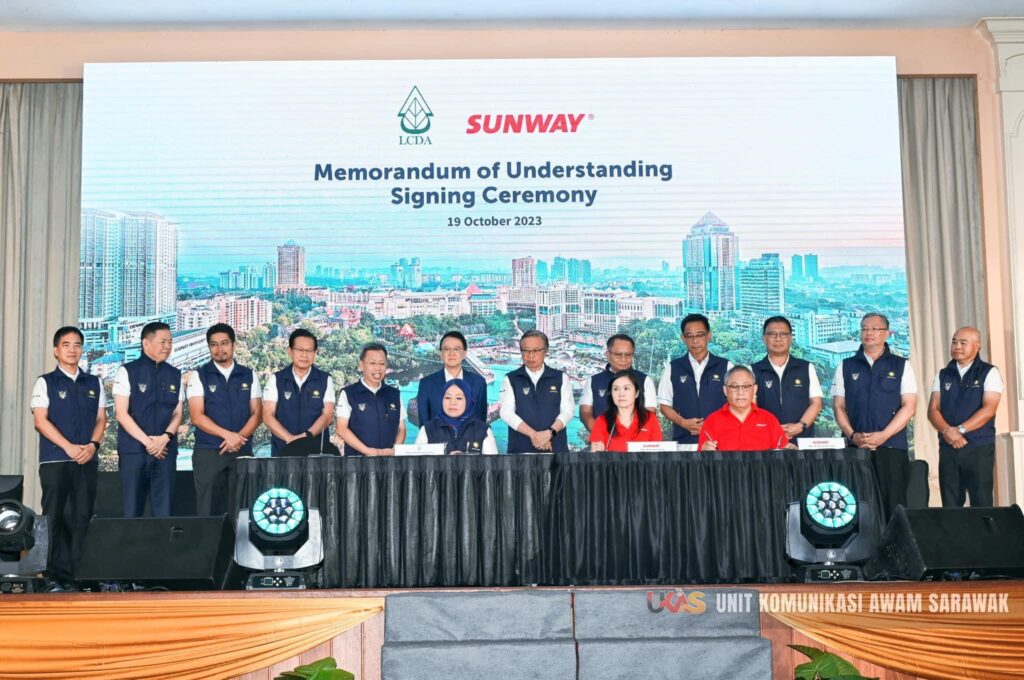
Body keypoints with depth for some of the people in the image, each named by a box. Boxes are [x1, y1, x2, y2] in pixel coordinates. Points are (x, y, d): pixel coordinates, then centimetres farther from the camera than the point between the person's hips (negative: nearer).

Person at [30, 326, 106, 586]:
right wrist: (69, 447, -14)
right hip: (55, 459, -3)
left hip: (87, 459, 3)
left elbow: (101, 419, 11)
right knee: (54, 516, -3)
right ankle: (56, 572, 0)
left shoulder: (94, 383, 14)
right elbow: (40, 421, -5)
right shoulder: (45, 382, 4)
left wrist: (93, 445, -8)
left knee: (83, 516, 1)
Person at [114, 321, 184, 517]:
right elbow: (122, 414, -6)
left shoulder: (175, 375, 12)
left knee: (165, 510, 0)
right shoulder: (127, 371, -1)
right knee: (132, 510, 1)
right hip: (133, 450, -3)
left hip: (165, 450, 3)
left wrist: (165, 437, -10)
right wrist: (147, 441, -12)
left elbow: (177, 414, 9)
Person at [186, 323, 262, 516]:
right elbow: (197, 417, -6)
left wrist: (238, 437, -13)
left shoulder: (249, 376, 10)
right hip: (208, 452, -2)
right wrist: (228, 435, -17)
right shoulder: (199, 376, 2)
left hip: (242, 451, 2)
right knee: (208, 511, -2)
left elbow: (256, 414, 5)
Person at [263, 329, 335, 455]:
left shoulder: (325, 380, 5)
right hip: (283, 450, 0)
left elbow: (327, 415, -3)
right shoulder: (276, 380, 5)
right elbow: (268, 416, -3)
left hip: (317, 450, 0)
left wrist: (307, 435, -20)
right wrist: (290, 438, -17)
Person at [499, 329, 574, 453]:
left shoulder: (561, 378, 11)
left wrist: (550, 433, -15)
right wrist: (533, 434, -13)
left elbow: (567, 411, 2)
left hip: (555, 447, 1)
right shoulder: (511, 379, 8)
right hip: (521, 449, -1)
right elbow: (506, 412, -3)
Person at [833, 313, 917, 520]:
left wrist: (883, 435, -11)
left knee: (894, 506, -7)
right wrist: (852, 435, -7)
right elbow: (839, 407, 10)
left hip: (891, 446, -1)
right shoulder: (845, 367, 14)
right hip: (855, 447, 1)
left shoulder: (901, 366, 8)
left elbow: (909, 407, 0)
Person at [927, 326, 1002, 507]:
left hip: (979, 448, -4)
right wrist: (947, 430, -15)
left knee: (981, 505, -4)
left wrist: (959, 430, -19)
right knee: (950, 506, 4)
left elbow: (988, 409, -11)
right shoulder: (943, 375, 12)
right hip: (948, 448, 4)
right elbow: (933, 410, 4)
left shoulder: (989, 373, 0)